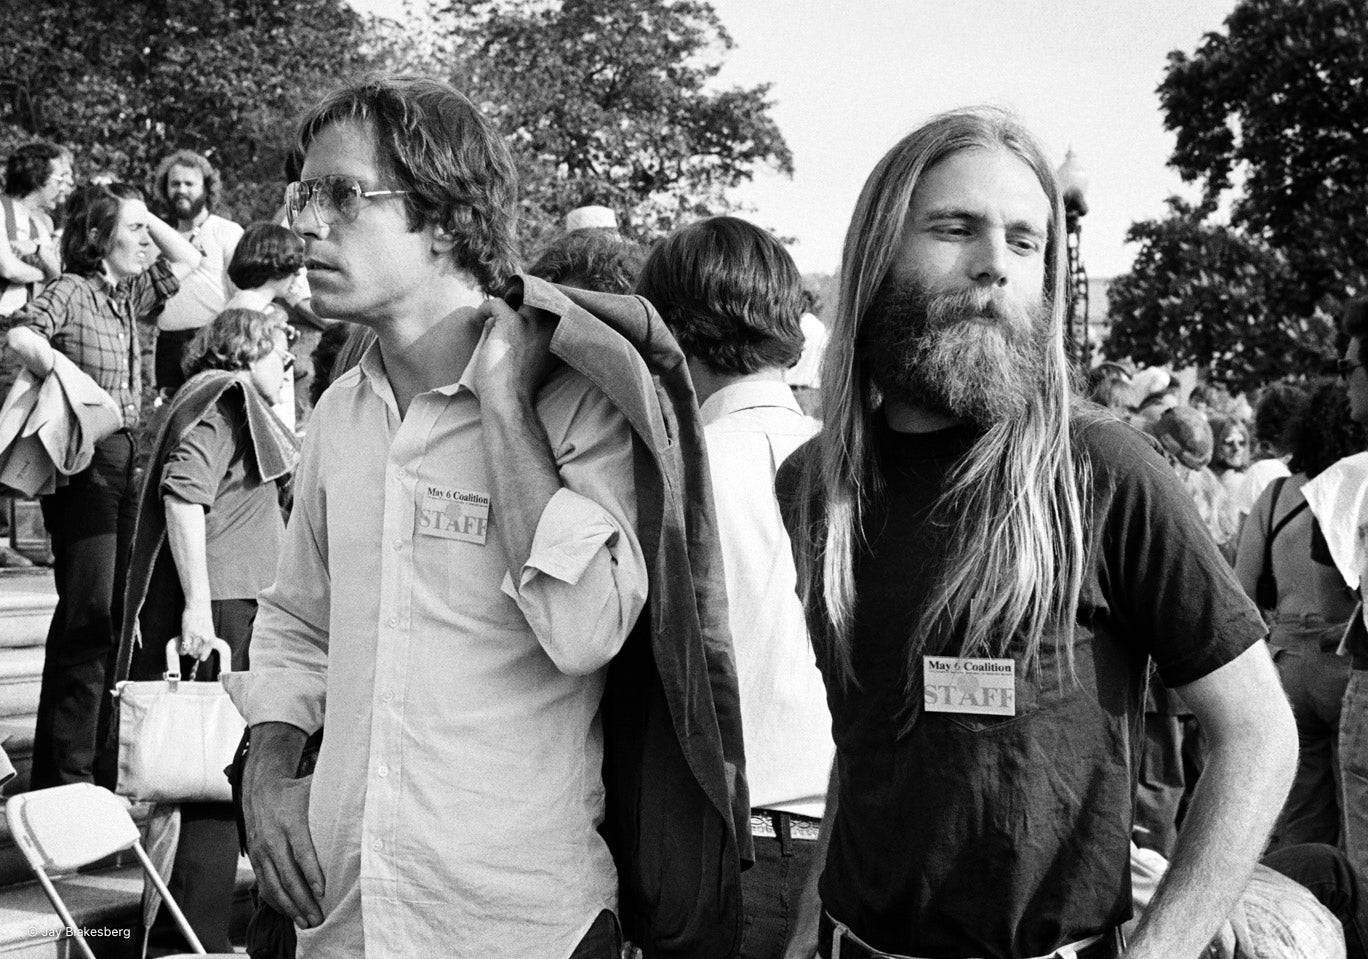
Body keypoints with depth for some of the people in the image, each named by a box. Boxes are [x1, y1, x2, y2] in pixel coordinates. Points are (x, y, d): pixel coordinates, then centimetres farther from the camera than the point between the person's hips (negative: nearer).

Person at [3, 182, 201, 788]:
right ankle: (65, 774, -2)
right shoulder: (70, 291, -9)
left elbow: (188, 260, 24)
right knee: (87, 614, -8)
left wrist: (145, 215, 15)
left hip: (127, 458, 8)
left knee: (115, 609, 13)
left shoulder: (132, 295, 13)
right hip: (83, 459, -8)